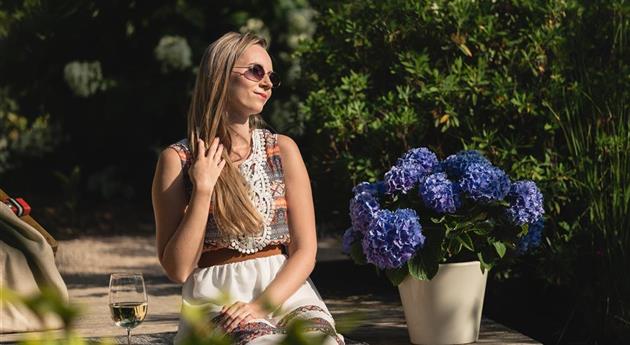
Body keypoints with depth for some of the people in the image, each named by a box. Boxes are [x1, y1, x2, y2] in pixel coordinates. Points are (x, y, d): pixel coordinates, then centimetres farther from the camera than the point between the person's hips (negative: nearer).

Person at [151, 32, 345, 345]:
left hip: (285, 291, 3)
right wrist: (203, 190, -10)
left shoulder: (283, 150, 9)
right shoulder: (178, 160, 2)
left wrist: (262, 304, -13)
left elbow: (305, 251, 4)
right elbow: (178, 270, -2)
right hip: (217, 298, -3)